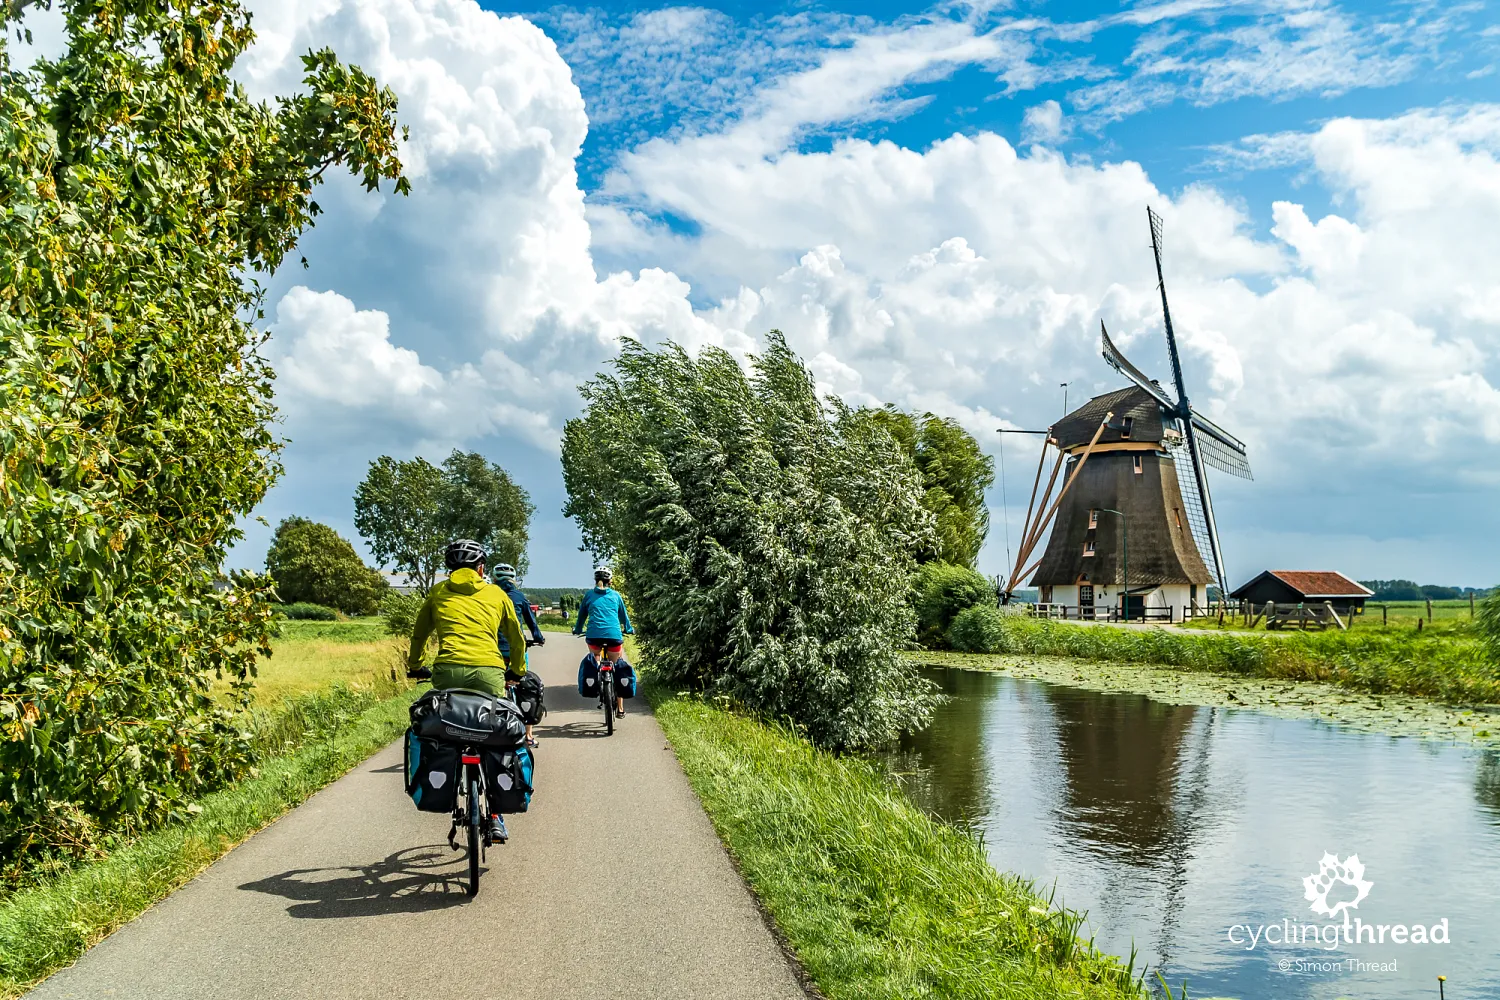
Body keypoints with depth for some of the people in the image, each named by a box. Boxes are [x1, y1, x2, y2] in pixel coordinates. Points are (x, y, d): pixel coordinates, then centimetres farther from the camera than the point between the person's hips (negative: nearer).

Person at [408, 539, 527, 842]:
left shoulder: (438, 592, 22)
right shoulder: (496, 594, 22)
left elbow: (419, 635, 31)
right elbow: (517, 638, 30)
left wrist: (414, 667, 48)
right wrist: (518, 672, 45)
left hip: (448, 669, 0)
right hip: (489, 670, 0)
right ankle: (495, 817, 8)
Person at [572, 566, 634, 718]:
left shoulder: (589, 595, 13)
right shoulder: (615, 595, 14)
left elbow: (581, 615, 24)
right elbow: (624, 615, 25)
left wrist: (577, 630, 42)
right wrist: (629, 630, 43)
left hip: (594, 635, 0)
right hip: (614, 635, 0)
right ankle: (620, 709, 11)